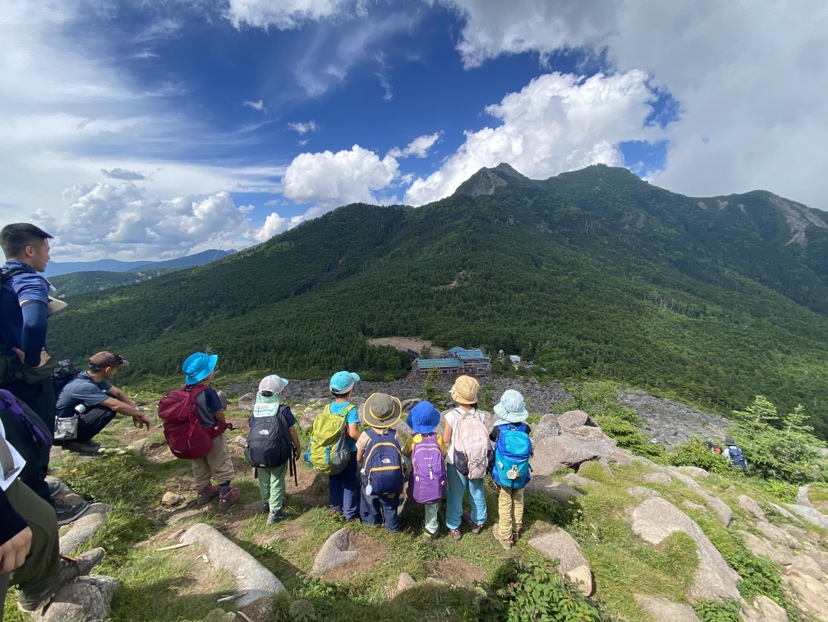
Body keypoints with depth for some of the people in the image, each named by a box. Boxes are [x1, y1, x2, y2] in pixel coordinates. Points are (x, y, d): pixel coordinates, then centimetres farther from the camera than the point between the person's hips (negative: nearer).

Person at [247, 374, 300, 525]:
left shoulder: (256, 411, -2)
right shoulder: (283, 411, -15)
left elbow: (253, 430, 7)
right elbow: (292, 432, -8)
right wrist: (297, 448, 6)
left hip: (257, 454, 5)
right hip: (278, 453, -5)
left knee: (264, 481, 23)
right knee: (276, 481, 11)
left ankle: (268, 503, 44)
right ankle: (274, 512, 16)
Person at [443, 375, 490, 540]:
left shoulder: (452, 416, -25)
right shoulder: (480, 415, -16)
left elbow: (445, 440, -14)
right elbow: (484, 437, -5)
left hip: (456, 463, -2)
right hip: (477, 462, 3)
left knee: (455, 495, 20)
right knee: (477, 493, 25)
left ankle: (454, 527, 38)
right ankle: (478, 522, 47)